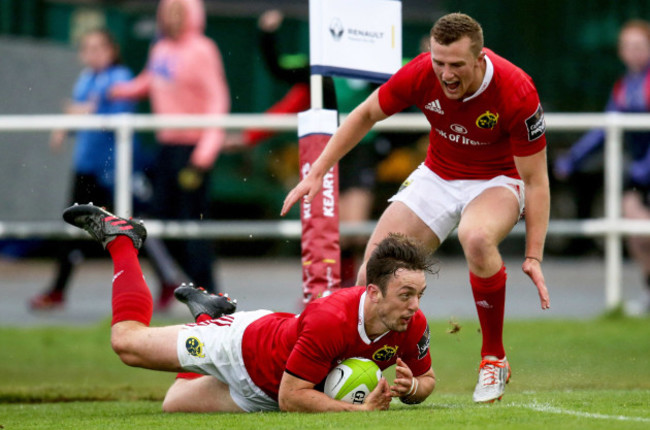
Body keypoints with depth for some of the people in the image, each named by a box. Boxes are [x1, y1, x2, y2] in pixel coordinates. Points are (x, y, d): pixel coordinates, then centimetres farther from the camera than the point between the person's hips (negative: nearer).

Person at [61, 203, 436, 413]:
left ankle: (207, 314, 45)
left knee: (175, 404, 25)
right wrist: (361, 410, -40)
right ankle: (120, 237, 29)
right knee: (128, 341, 11)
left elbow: (427, 379, -4)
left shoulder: (413, 326, -24)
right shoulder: (329, 321, -43)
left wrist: (409, 388, -28)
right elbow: (291, 396, -35)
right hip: (246, 345, -5)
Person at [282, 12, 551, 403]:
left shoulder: (517, 93, -30)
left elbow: (536, 179, -21)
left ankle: (494, 359, -18)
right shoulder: (421, 75, -22)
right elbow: (366, 114, -1)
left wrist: (534, 256, -25)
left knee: (477, 238, -37)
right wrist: (317, 172, -3)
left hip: (498, 180, -4)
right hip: (438, 176, 4)